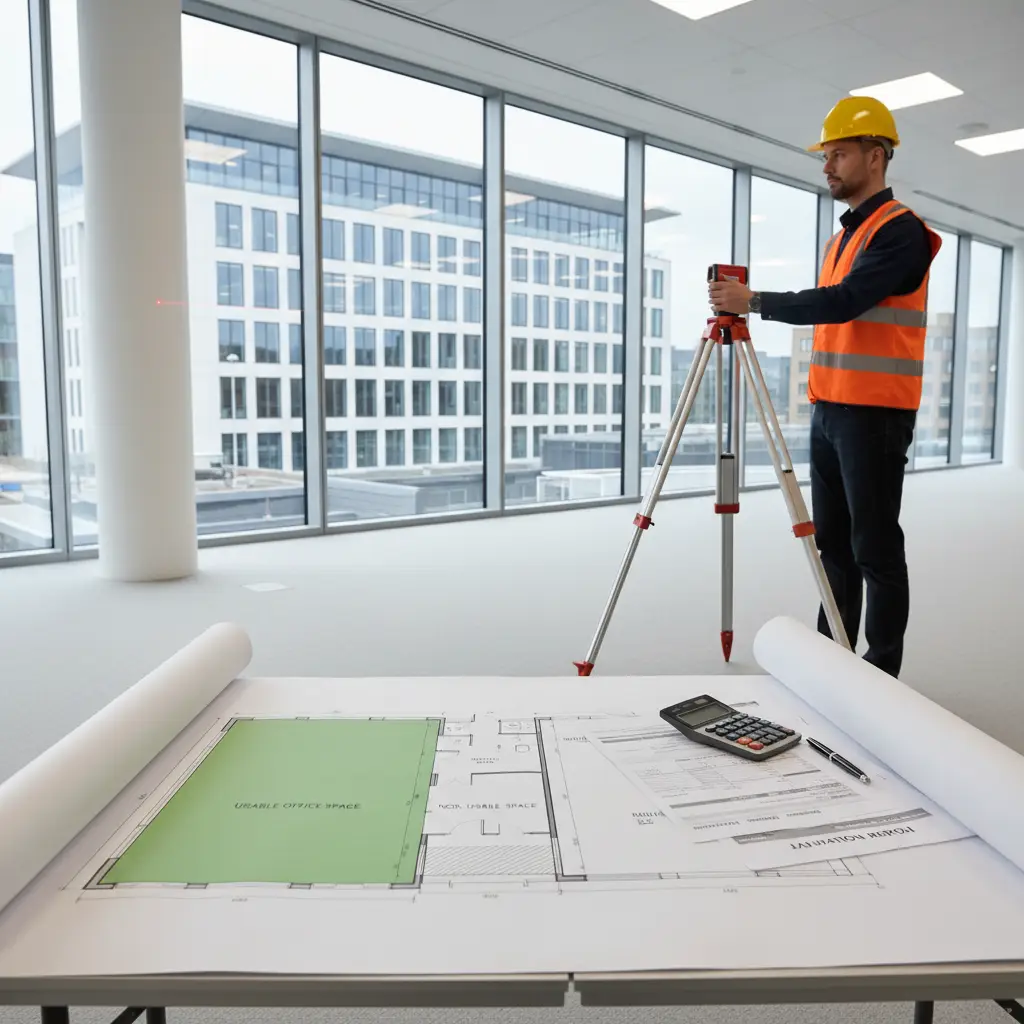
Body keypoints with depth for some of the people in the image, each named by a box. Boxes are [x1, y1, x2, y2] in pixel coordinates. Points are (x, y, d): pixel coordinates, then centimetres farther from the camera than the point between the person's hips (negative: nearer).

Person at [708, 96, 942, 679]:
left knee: (875, 547, -4)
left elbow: (844, 302, -21)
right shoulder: (842, 238, 20)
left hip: (875, 415, -8)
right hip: (829, 411, 9)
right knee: (832, 542, 11)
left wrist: (755, 301, -18)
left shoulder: (900, 230, -8)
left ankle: (883, 670, 6)